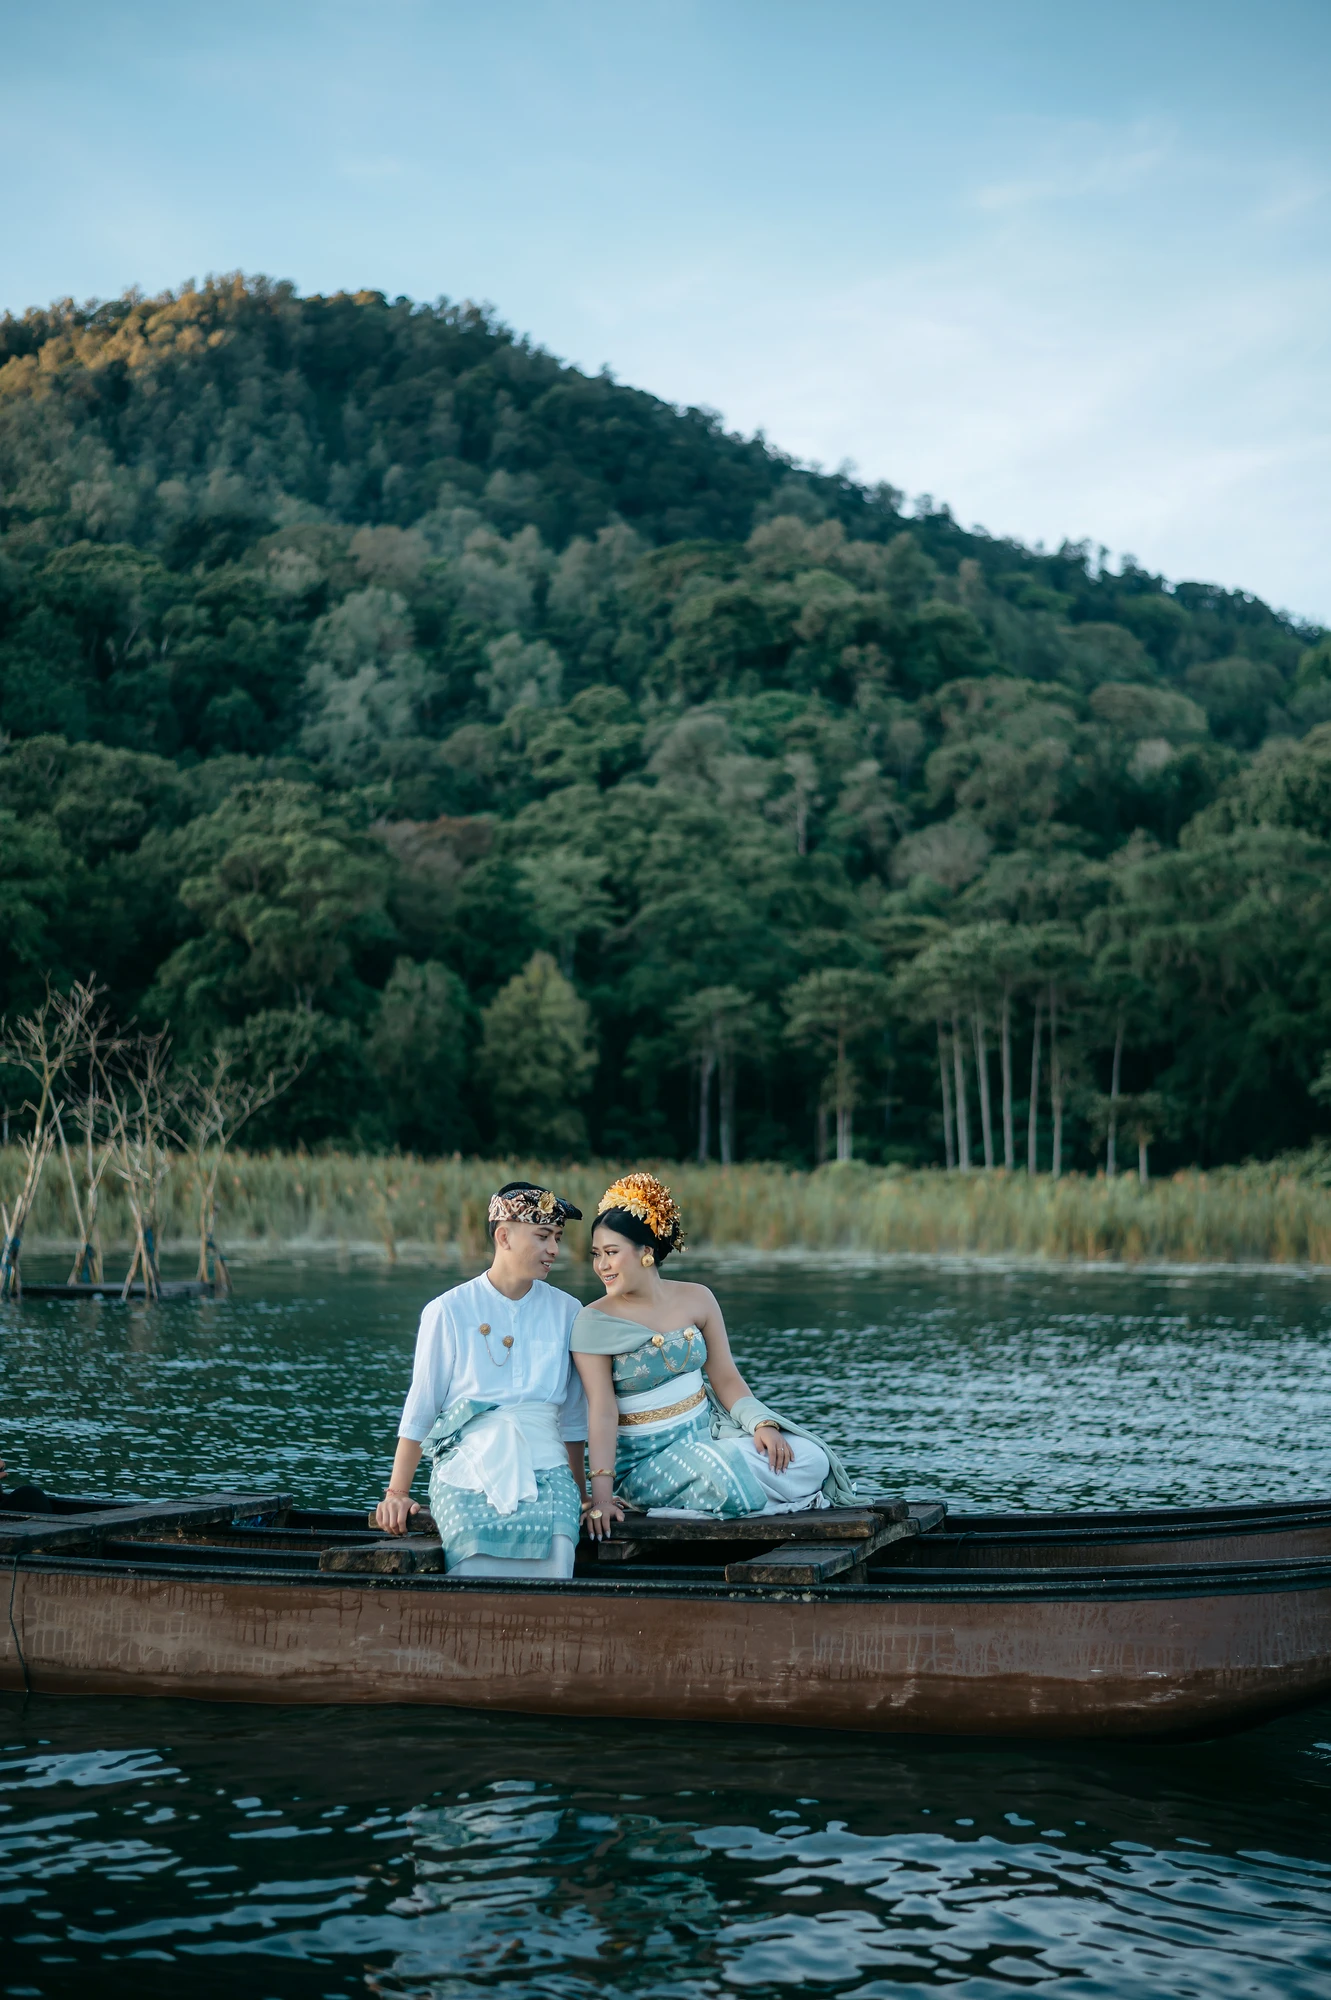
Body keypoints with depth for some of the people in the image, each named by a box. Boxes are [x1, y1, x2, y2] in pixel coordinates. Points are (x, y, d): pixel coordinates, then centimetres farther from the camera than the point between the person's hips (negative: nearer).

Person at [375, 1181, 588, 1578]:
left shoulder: (565, 1312, 12)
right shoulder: (449, 1312, 5)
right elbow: (420, 1407, 6)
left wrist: (578, 1494, 17)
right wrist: (397, 1493, 1)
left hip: (545, 1467, 2)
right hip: (467, 1469, -2)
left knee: (554, 1546, -29)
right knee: (477, 1548, -31)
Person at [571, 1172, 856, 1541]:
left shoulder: (697, 1300, 2)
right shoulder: (594, 1322, -10)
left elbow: (725, 1377, 4)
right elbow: (602, 1410, -17)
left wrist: (763, 1424, -14)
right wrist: (601, 1494, -25)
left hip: (708, 1431, 4)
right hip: (647, 1457, -4)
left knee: (809, 1459, -18)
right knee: (720, 1470, -34)